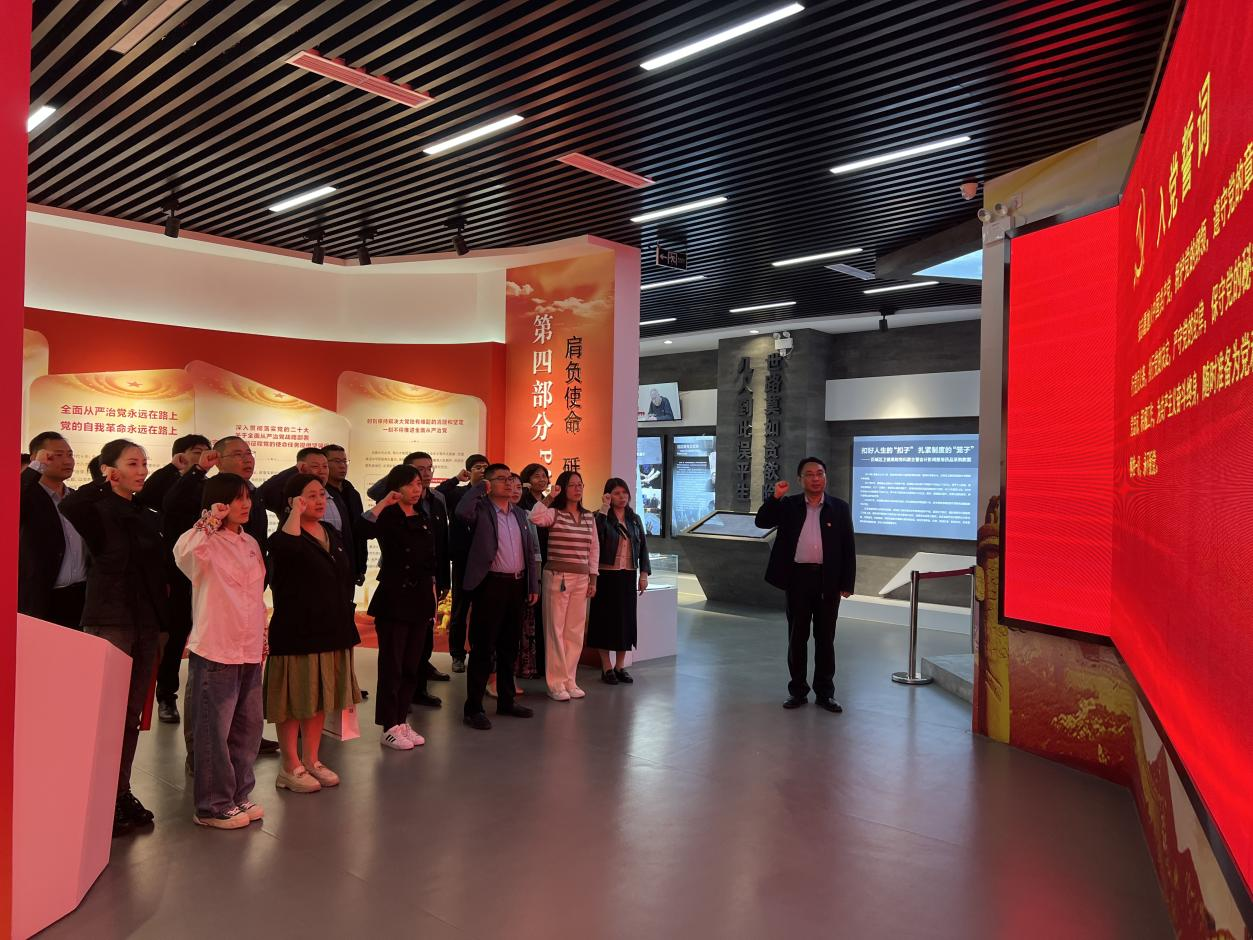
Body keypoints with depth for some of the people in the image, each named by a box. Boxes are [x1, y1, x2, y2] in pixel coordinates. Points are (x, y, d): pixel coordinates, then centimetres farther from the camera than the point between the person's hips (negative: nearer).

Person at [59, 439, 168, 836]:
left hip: (146, 623, 6)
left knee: (132, 714, 10)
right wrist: (103, 484, -15)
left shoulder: (148, 517, 12)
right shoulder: (99, 509, -5)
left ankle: (121, 792, 20)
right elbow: (69, 506, -30)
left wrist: (163, 618, 8)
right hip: (110, 620, -6)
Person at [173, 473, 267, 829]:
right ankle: (212, 806, 15)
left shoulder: (251, 543, 12)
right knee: (215, 730, 1)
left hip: (250, 650, 7)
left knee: (248, 727, 14)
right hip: (215, 650, -7)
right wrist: (211, 520, -27)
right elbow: (182, 552, -36)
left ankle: (239, 795, 29)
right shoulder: (207, 543, -10)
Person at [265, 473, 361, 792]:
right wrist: (297, 512, -27)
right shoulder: (286, 533, -11)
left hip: (331, 630, 7)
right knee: (294, 700, 4)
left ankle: (311, 760, 28)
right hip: (296, 631, -7)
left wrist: (345, 622, 15)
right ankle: (290, 767, 17)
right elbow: (285, 546, -39)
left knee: (320, 697, 15)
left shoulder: (332, 533, 11)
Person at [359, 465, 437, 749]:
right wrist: (383, 503, -27)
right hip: (393, 598, -6)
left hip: (420, 599, 6)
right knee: (391, 664, 1)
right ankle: (389, 727, 13)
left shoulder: (424, 520, 11)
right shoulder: (387, 517, -7)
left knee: (412, 665, 12)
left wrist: (433, 601, 15)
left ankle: (402, 721, 25)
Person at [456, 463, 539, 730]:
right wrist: (479, 487, -14)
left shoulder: (520, 514, 15)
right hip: (491, 585, -6)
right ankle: (473, 708, 6)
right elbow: (462, 511, -28)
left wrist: (533, 585, 11)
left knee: (509, 647, 15)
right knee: (483, 648, -2)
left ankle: (506, 701, 27)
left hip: (517, 585, 6)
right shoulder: (481, 510, -4)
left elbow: (531, 552, 17)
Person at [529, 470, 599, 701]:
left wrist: (593, 579, 9)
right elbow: (535, 518, -27)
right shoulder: (554, 513, -4)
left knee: (575, 630, 8)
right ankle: (556, 683, 9)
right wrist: (550, 497, -21)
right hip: (557, 576, -5)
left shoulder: (589, 517, 11)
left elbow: (594, 548, 13)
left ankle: (569, 680, 19)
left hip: (581, 578, 5)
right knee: (556, 629, 1)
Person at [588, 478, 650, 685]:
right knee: (606, 619, 2)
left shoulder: (635, 519, 10)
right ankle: (607, 668, 13)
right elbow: (597, 536, -26)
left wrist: (644, 574, 4)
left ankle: (620, 666, 20)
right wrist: (604, 510, -25)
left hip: (628, 576, 5)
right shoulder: (601, 518, -5)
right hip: (607, 575, -5)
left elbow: (643, 547, 11)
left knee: (626, 619, 8)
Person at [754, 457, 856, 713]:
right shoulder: (788, 505, 6)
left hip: (828, 580, -1)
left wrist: (847, 584, -3)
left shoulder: (840, 508, 4)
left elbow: (848, 548, 3)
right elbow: (762, 522, -4)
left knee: (825, 639, 7)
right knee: (797, 637, 7)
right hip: (797, 578, 1)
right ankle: (797, 690, 18)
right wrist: (775, 497, -16)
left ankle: (825, 692, 17)